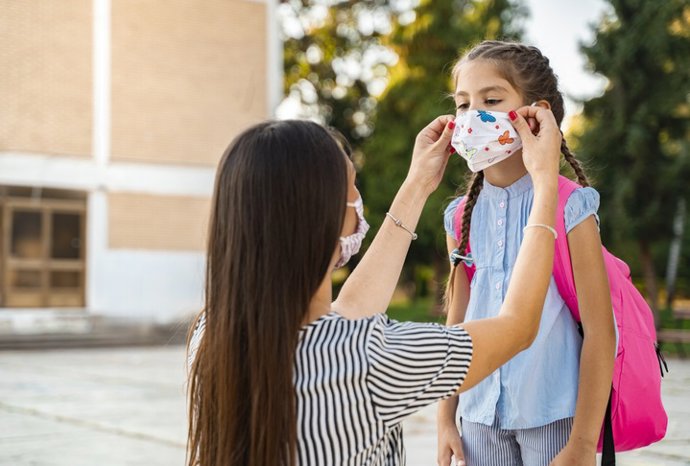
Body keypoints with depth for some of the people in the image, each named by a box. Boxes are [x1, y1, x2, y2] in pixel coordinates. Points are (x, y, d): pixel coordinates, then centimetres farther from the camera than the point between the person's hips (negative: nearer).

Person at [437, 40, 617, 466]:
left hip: (553, 414, -4)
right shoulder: (462, 216, 4)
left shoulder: (570, 208, -10)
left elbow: (599, 331, -10)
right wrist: (446, 419, 11)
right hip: (481, 415, 4)